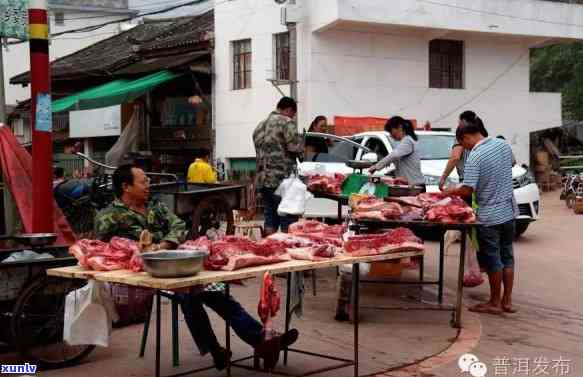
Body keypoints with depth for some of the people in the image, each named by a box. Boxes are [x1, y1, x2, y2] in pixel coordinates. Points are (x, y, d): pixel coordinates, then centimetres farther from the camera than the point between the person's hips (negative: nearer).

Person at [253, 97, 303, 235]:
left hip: (262, 180, 8)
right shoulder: (286, 122, -7)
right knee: (288, 223, -3)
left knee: (270, 222, 12)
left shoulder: (260, 126, 18)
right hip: (282, 180, -7)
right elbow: (296, 148, -15)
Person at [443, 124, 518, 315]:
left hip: (489, 216, -7)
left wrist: (451, 191, -4)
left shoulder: (475, 157, -20)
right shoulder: (503, 145, 2)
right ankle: (507, 301, 21)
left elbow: (467, 190, -22)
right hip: (509, 211, 7)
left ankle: (495, 303, 14)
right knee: (507, 257, 15)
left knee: (493, 260, 4)